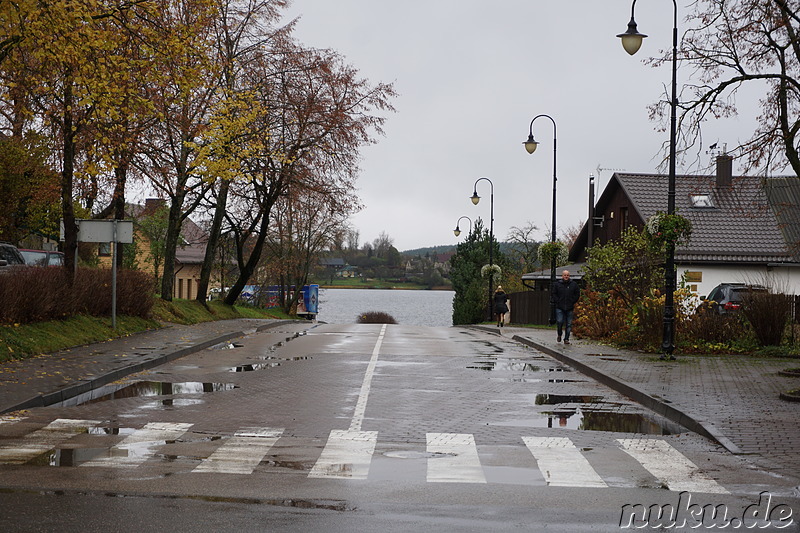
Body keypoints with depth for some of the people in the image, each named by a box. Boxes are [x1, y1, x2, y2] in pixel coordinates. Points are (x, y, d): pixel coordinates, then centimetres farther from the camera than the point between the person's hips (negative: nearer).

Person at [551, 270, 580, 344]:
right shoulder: (557, 284, 2)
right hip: (560, 307, -1)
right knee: (559, 322, -12)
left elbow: (577, 293, 12)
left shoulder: (573, 284, 5)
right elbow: (553, 294, 7)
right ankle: (559, 335, 14)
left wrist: (573, 302, 4)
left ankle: (566, 339, 11)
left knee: (568, 324, 3)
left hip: (569, 308, 1)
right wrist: (557, 301, -3)